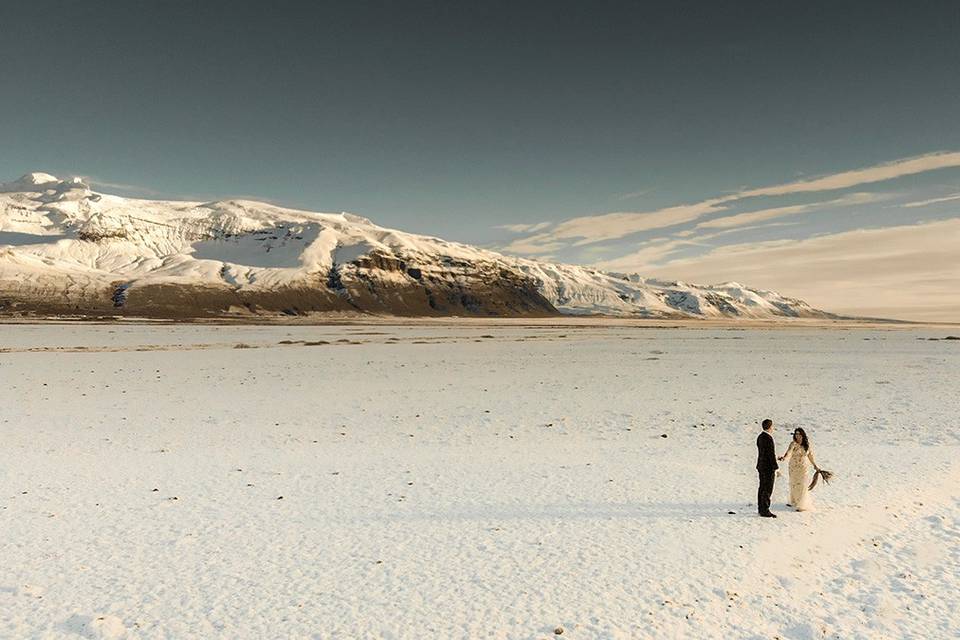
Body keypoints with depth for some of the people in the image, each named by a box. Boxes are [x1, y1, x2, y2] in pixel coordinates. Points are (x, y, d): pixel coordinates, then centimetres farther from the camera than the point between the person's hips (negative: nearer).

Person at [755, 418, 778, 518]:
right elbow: (771, 454, -20)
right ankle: (765, 510, -1)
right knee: (767, 490, -4)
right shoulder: (768, 438, -20)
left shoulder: (760, 437, 9)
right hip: (768, 467, -9)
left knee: (762, 488, 15)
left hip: (761, 466, 10)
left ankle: (761, 508, 21)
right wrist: (776, 468, -14)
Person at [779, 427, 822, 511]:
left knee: (802, 485, -1)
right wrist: (783, 457, -50)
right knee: (794, 484, 11)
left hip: (804, 468, 1)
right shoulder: (793, 444, -13)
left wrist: (815, 465, 14)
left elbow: (810, 455, 10)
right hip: (793, 468, -1)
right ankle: (793, 501, 32)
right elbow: (788, 452, -29)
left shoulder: (807, 444, -3)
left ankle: (802, 505, 10)